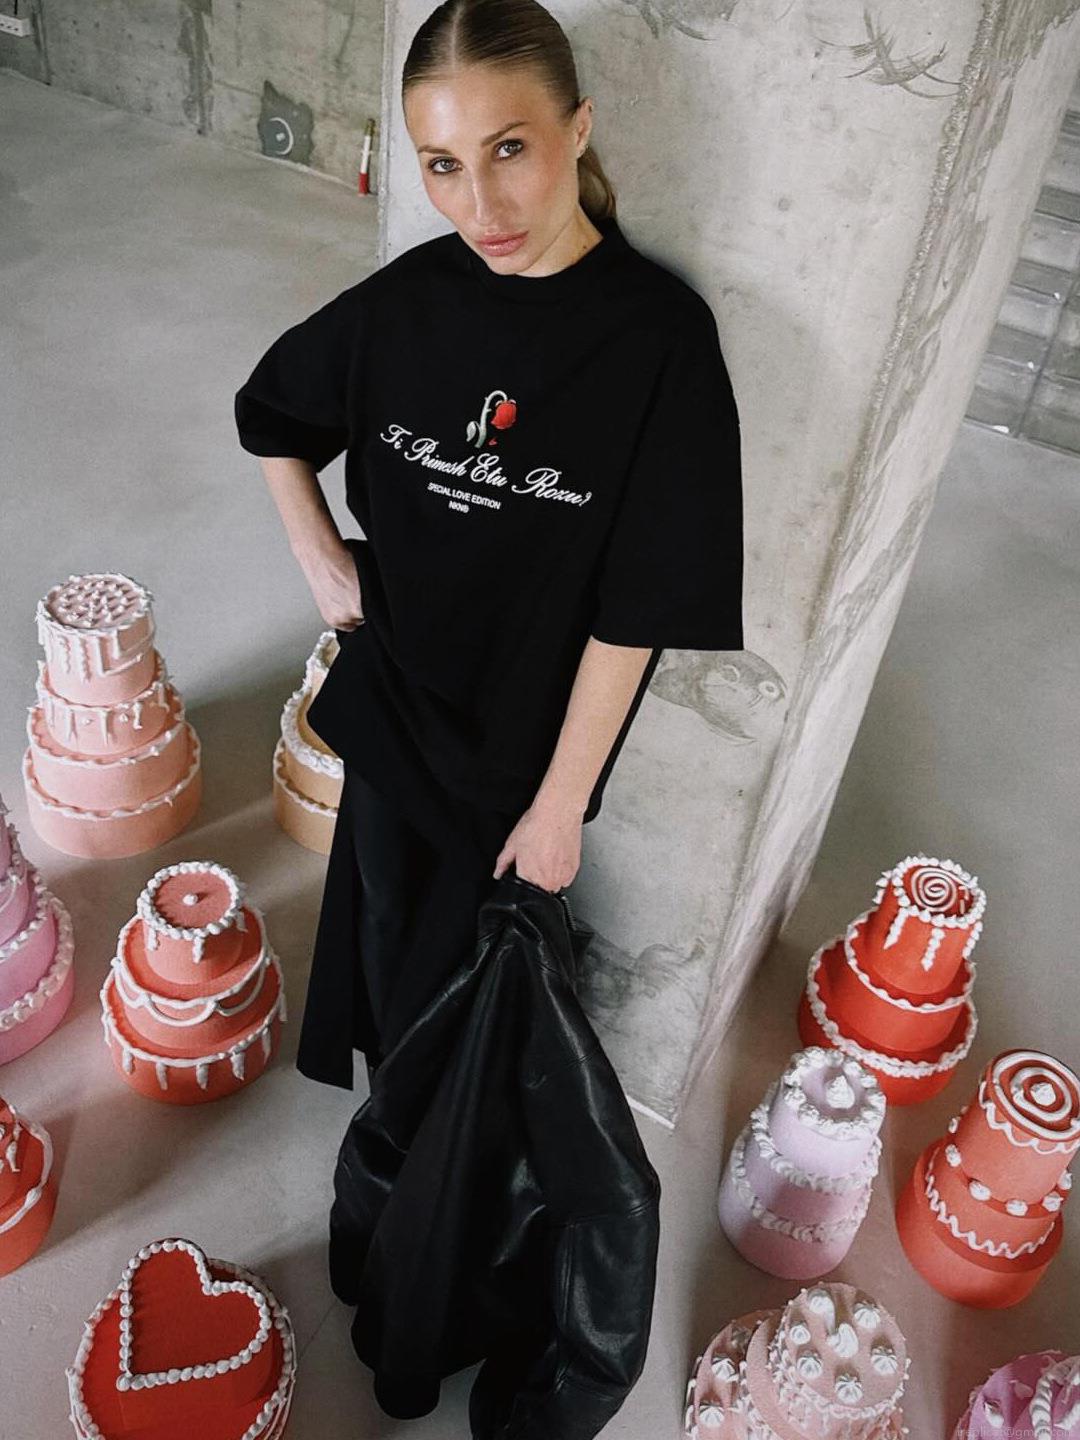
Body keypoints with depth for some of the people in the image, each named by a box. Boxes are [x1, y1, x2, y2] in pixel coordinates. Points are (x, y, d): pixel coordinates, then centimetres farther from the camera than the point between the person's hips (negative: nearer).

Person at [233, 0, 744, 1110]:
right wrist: (319, 558, -1)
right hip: (395, 702, 4)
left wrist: (561, 806, -16)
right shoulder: (405, 301, -10)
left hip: (534, 731, -3)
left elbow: (634, 614, -20)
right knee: (389, 922, 24)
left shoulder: (660, 338, -23)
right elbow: (269, 416, 10)